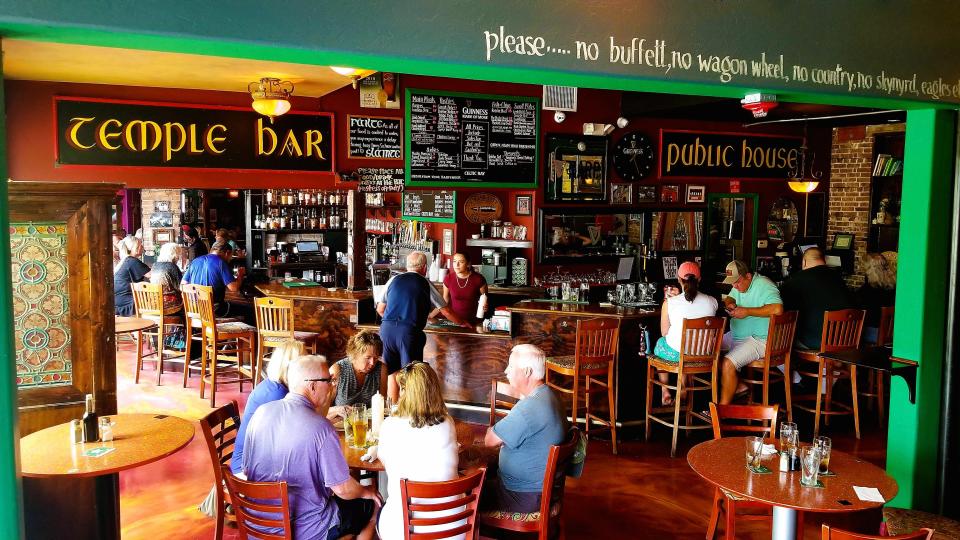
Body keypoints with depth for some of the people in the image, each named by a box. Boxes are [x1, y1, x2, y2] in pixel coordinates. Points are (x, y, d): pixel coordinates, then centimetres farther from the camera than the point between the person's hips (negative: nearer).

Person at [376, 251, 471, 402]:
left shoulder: (393, 280, 14)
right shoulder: (426, 285, 8)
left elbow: (380, 309, 20)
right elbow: (446, 312, 13)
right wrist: (463, 323, 30)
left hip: (387, 328, 4)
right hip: (409, 331, -4)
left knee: (392, 374, 16)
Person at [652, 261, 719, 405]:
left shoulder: (670, 303, -17)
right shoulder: (712, 301, -9)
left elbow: (664, 332, -4)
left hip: (676, 354, -3)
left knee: (660, 342, 33)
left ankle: (665, 392, 39)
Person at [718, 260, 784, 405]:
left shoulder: (764, 286, -19)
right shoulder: (739, 285, 9)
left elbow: (777, 309, -34)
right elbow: (729, 299, 20)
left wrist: (747, 311, -27)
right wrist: (729, 304, -6)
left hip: (759, 339, -10)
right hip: (736, 336, 11)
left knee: (728, 363, -26)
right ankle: (738, 385, 12)